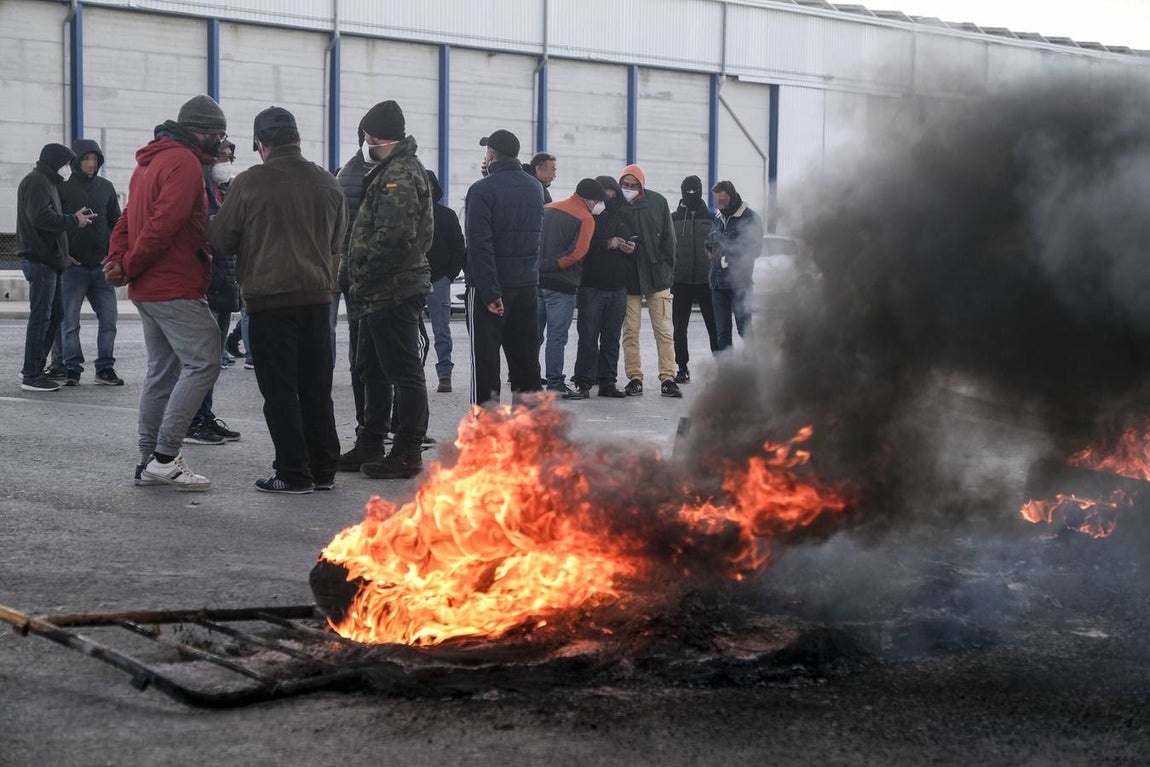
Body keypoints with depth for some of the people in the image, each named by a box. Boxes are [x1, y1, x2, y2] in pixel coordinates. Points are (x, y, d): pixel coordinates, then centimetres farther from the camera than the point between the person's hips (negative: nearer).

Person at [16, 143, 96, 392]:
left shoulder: (46, 182, 22)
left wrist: (75, 217, 9)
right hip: (39, 258, -11)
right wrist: (73, 221, -13)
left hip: (47, 258, 11)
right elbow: (40, 217, -22)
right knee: (41, 316, -8)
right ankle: (31, 376, -4)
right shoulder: (37, 182, -11)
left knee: (55, 314, 15)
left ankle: (33, 368, 21)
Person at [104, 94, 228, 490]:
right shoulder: (184, 163, -13)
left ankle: (149, 462, 15)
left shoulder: (150, 161, 21)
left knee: (163, 371, 13)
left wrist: (117, 258, 2)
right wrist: (129, 265, -12)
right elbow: (164, 223, -21)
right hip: (175, 288, -10)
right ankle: (165, 457, -13)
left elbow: (128, 217, 18)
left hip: (148, 289, 10)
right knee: (202, 363, -10)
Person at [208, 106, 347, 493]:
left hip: (269, 297, -5)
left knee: (279, 391, 0)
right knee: (316, 389, 12)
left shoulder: (250, 182, -9)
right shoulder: (328, 183, 7)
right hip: (316, 296, 5)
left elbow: (220, 239, -1)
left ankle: (293, 474, 0)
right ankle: (323, 470, 17)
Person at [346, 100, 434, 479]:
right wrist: (362, 277, 17)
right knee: (373, 370, 19)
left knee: (405, 373, -5)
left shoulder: (399, 174, -16)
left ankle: (407, 454, -1)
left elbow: (394, 236, -26)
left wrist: (363, 273, -16)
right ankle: (370, 444, 29)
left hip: (393, 290, -11)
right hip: (385, 291, 11)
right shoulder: (397, 169, 18)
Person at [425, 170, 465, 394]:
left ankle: (445, 375, 2)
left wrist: (449, 275, -3)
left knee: (441, 331, -1)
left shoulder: (447, 215, 4)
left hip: (438, 280, -2)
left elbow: (459, 249, 6)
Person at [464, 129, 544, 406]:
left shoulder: (482, 189, -12)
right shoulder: (535, 188, 9)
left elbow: (480, 244, -19)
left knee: (485, 355, -2)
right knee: (525, 355, 12)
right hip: (527, 285, 6)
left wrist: (490, 292, -20)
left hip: (489, 289, -6)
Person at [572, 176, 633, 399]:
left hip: (618, 287, 5)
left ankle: (607, 381, 13)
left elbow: (634, 246, 23)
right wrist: (607, 244, -18)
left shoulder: (623, 217, 14)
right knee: (589, 336, -4)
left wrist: (632, 249, 0)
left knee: (612, 338, 8)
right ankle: (584, 382, 0)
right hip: (592, 286, -5)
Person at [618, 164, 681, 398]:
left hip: (657, 276, 0)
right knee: (630, 331, 4)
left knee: (664, 331, 0)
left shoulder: (658, 202, -1)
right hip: (628, 277, 0)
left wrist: (668, 271, 1)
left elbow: (668, 239, 3)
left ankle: (667, 378, 4)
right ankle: (634, 378, 12)